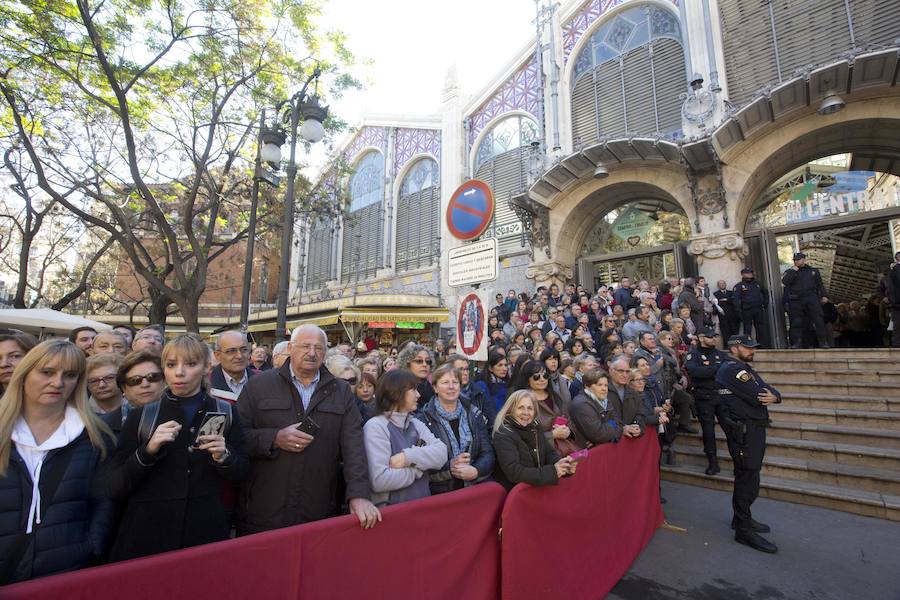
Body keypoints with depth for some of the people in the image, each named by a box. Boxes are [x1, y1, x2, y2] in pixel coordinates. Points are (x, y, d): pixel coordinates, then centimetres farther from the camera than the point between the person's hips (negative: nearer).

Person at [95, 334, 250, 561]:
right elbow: (112, 487, -4)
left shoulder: (225, 414, -3)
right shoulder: (140, 416, -3)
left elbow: (242, 473, 1)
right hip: (147, 536, 0)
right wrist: (148, 450, -21)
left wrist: (223, 457, -19)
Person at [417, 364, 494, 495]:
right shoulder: (423, 419, 0)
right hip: (439, 493, -2)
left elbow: (488, 453, 7)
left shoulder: (474, 415, 10)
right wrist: (449, 467, -17)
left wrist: (475, 470, -11)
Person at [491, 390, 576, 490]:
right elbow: (514, 472, -23)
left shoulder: (533, 429, 6)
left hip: (539, 487, 6)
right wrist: (552, 472, -23)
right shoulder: (503, 435, -16)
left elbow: (550, 453, 6)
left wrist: (561, 464, -16)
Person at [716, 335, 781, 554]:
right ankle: (744, 530, 3)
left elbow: (769, 390, 9)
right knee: (748, 478, -6)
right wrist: (766, 395, 1)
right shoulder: (732, 369, -16)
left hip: (753, 428, 10)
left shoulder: (743, 368, 17)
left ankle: (742, 518, 34)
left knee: (747, 476, 19)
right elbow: (759, 397, -22)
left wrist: (774, 396, -14)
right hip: (744, 430, -10)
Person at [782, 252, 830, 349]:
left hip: (811, 298, 1)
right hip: (796, 300, -1)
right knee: (796, 322, -1)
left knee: (818, 319, -5)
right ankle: (797, 343, 2)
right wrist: (793, 270, -6)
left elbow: (820, 284, 17)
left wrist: (823, 296, 7)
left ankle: (823, 342, -1)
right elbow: (785, 281, -8)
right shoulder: (789, 272, 12)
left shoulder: (813, 271, 16)